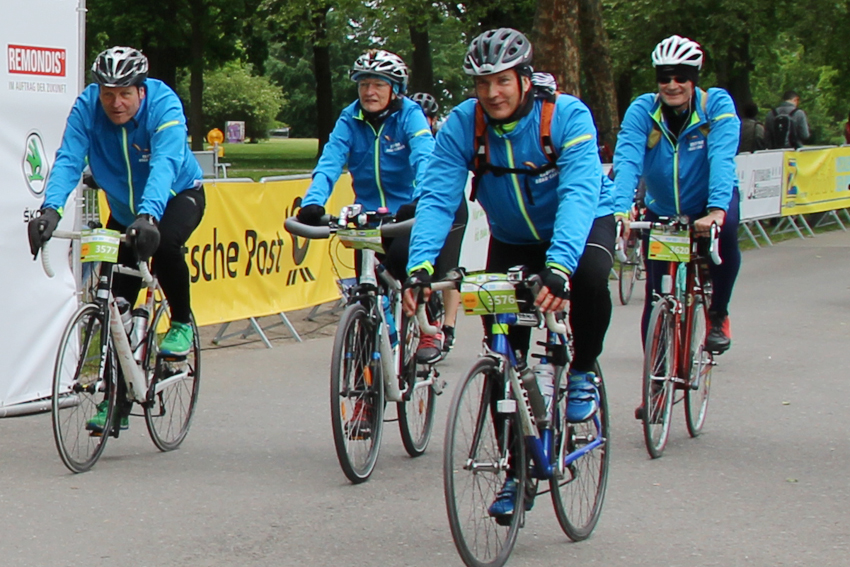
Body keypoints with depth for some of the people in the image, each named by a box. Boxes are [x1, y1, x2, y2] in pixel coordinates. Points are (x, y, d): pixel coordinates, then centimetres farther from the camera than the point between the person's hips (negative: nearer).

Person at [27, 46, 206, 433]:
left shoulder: (163, 104, -30)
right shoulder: (87, 107, -21)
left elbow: (164, 164, -44)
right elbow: (68, 160, -31)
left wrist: (148, 215, -62)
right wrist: (50, 209, -50)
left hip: (177, 196, -3)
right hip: (125, 208, 4)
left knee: (163, 242, -37)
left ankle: (181, 322, -8)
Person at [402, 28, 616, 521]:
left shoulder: (567, 116, -28)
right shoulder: (463, 125, -19)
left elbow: (579, 194, -41)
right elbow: (437, 198, -26)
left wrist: (558, 267, -56)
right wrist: (420, 267, -43)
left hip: (583, 224, -3)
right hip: (513, 239, 3)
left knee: (589, 276, -37)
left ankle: (583, 370, -9)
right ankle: (519, 469, 12)